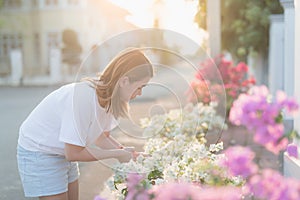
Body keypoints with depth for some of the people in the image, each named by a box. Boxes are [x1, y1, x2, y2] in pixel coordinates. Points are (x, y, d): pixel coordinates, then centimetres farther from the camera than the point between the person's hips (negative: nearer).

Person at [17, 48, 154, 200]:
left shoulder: (108, 97, -10)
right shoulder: (84, 97, -34)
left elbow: (101, 137, 5)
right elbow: (73, 153, -29)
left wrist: (124, 151, -11)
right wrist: (117, 154, -21)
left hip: (65, 153, 8)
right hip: (39, 152, -8)